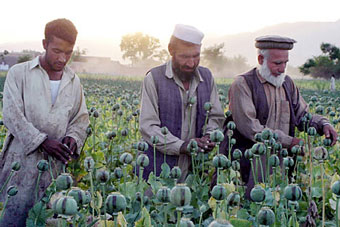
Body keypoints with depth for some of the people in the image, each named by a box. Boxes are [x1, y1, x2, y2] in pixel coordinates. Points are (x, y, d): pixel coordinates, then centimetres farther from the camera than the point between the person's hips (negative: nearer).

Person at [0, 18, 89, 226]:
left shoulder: (74, 82, 14)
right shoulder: (19, 73, 1)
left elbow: (81, 119, 18)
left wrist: (73, 138, -5)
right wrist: (42, 141, -18)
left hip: (57, 166, 3)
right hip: (22, 163, -3)